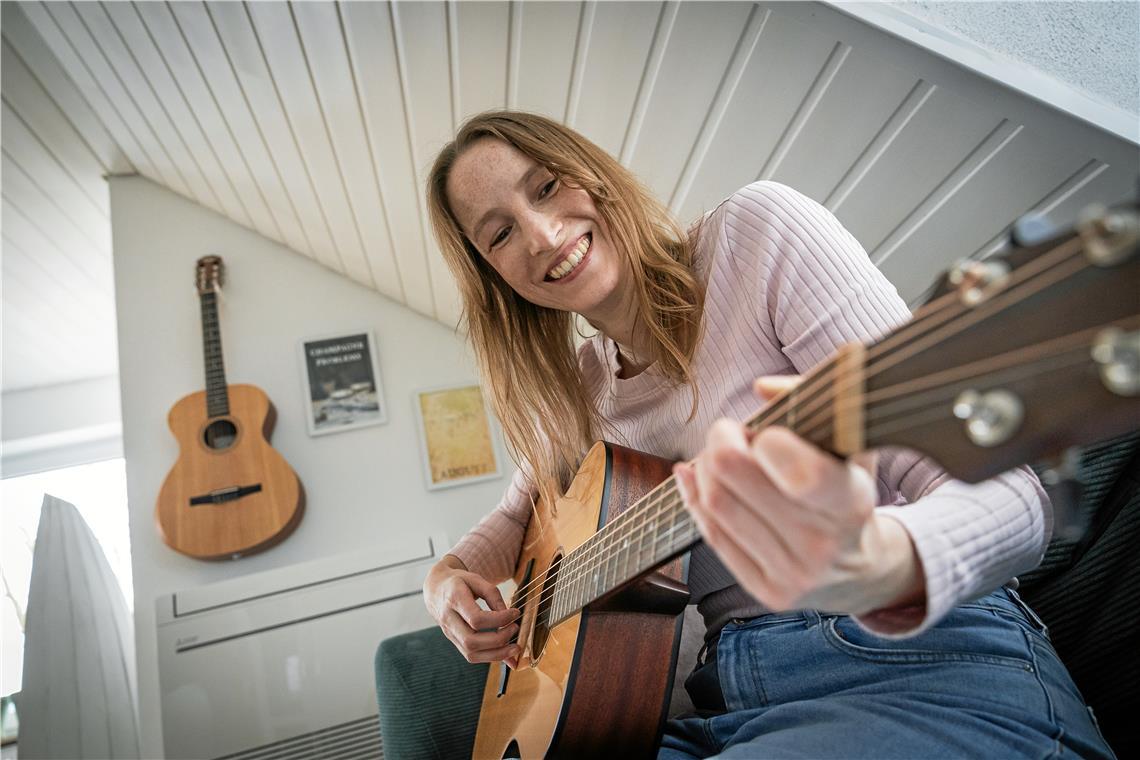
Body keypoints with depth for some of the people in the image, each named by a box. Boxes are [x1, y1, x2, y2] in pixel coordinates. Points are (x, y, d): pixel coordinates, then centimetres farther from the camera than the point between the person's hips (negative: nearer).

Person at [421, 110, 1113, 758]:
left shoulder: (758, 230, -9)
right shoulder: (574, 391, 10)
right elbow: (517, 517, 27)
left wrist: (878, 566, -39)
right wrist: (449, 576, 5)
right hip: (724, 699, 6)